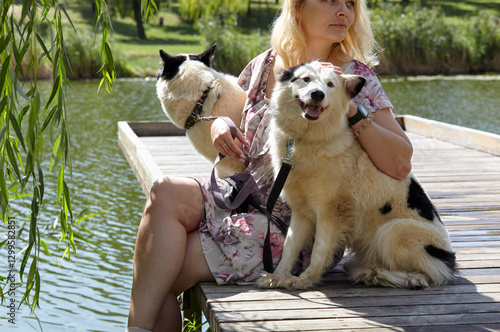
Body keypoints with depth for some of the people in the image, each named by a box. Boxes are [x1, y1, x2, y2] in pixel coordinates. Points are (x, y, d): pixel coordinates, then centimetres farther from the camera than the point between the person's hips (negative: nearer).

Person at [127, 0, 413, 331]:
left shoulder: (355, 78, -7)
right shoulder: (264, 65, 6)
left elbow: (400, 165, -17)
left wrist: (350, 110, -26)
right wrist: (220, 125, -1)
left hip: (297, 225, -5)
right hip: (244, 197, 5)